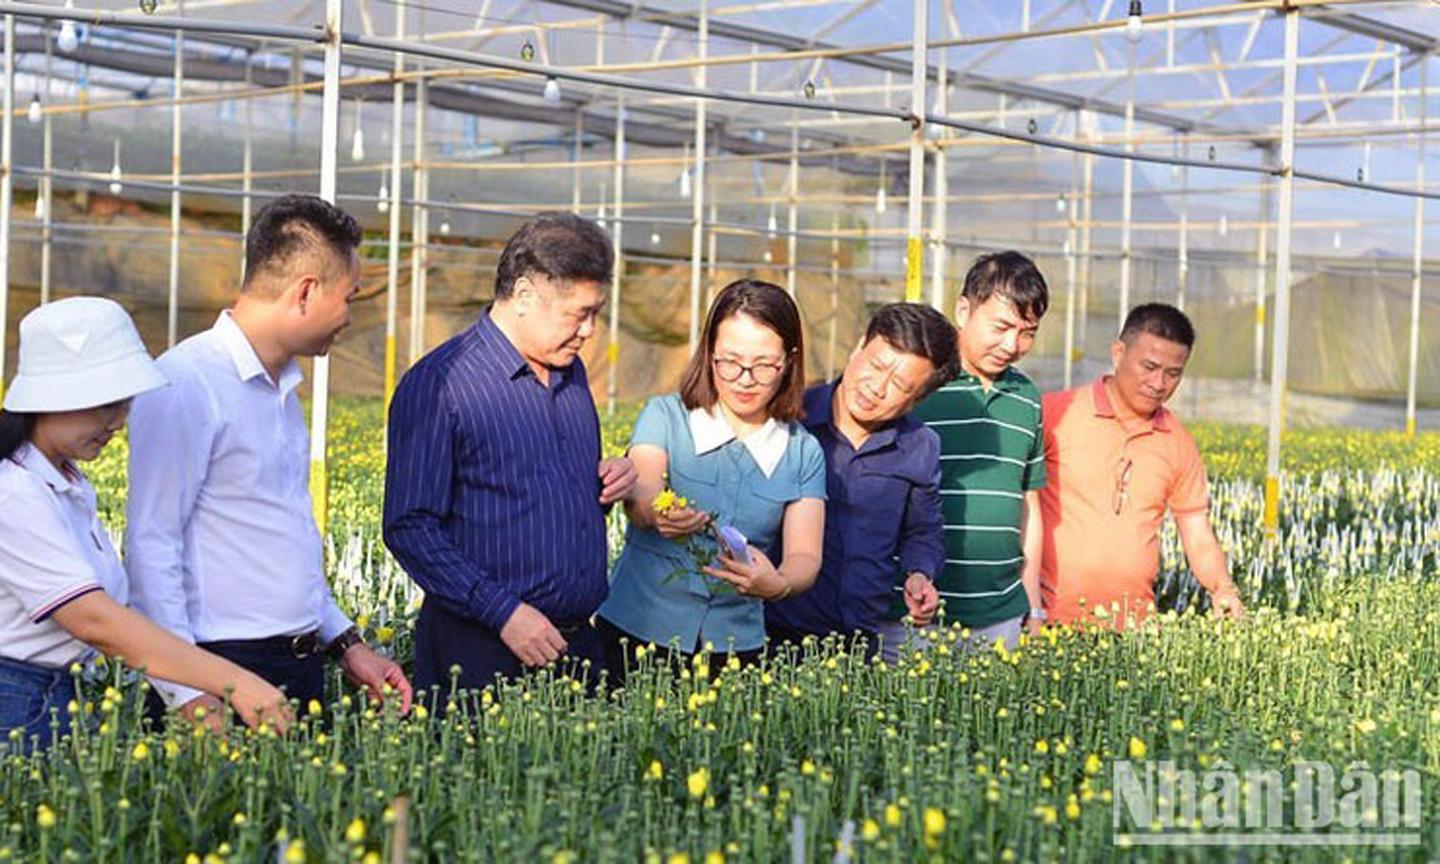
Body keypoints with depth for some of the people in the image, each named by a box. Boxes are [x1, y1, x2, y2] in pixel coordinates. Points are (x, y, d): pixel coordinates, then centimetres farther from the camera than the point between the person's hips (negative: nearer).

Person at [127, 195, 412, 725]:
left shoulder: (282, 386, 14)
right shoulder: (186, 384, -13)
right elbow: (151, 546, -16)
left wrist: (344, 641, 19)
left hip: (303, 668, 8)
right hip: (226, 674, -8)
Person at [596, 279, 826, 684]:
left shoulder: (804, 452, 4)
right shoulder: (665, 415, -2)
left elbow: (805, 555, -6)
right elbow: (640, 497, -19)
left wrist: (779, 584, -29)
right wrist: (658, 515, -42)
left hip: (735, 643, 2)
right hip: (637, 633, -2)